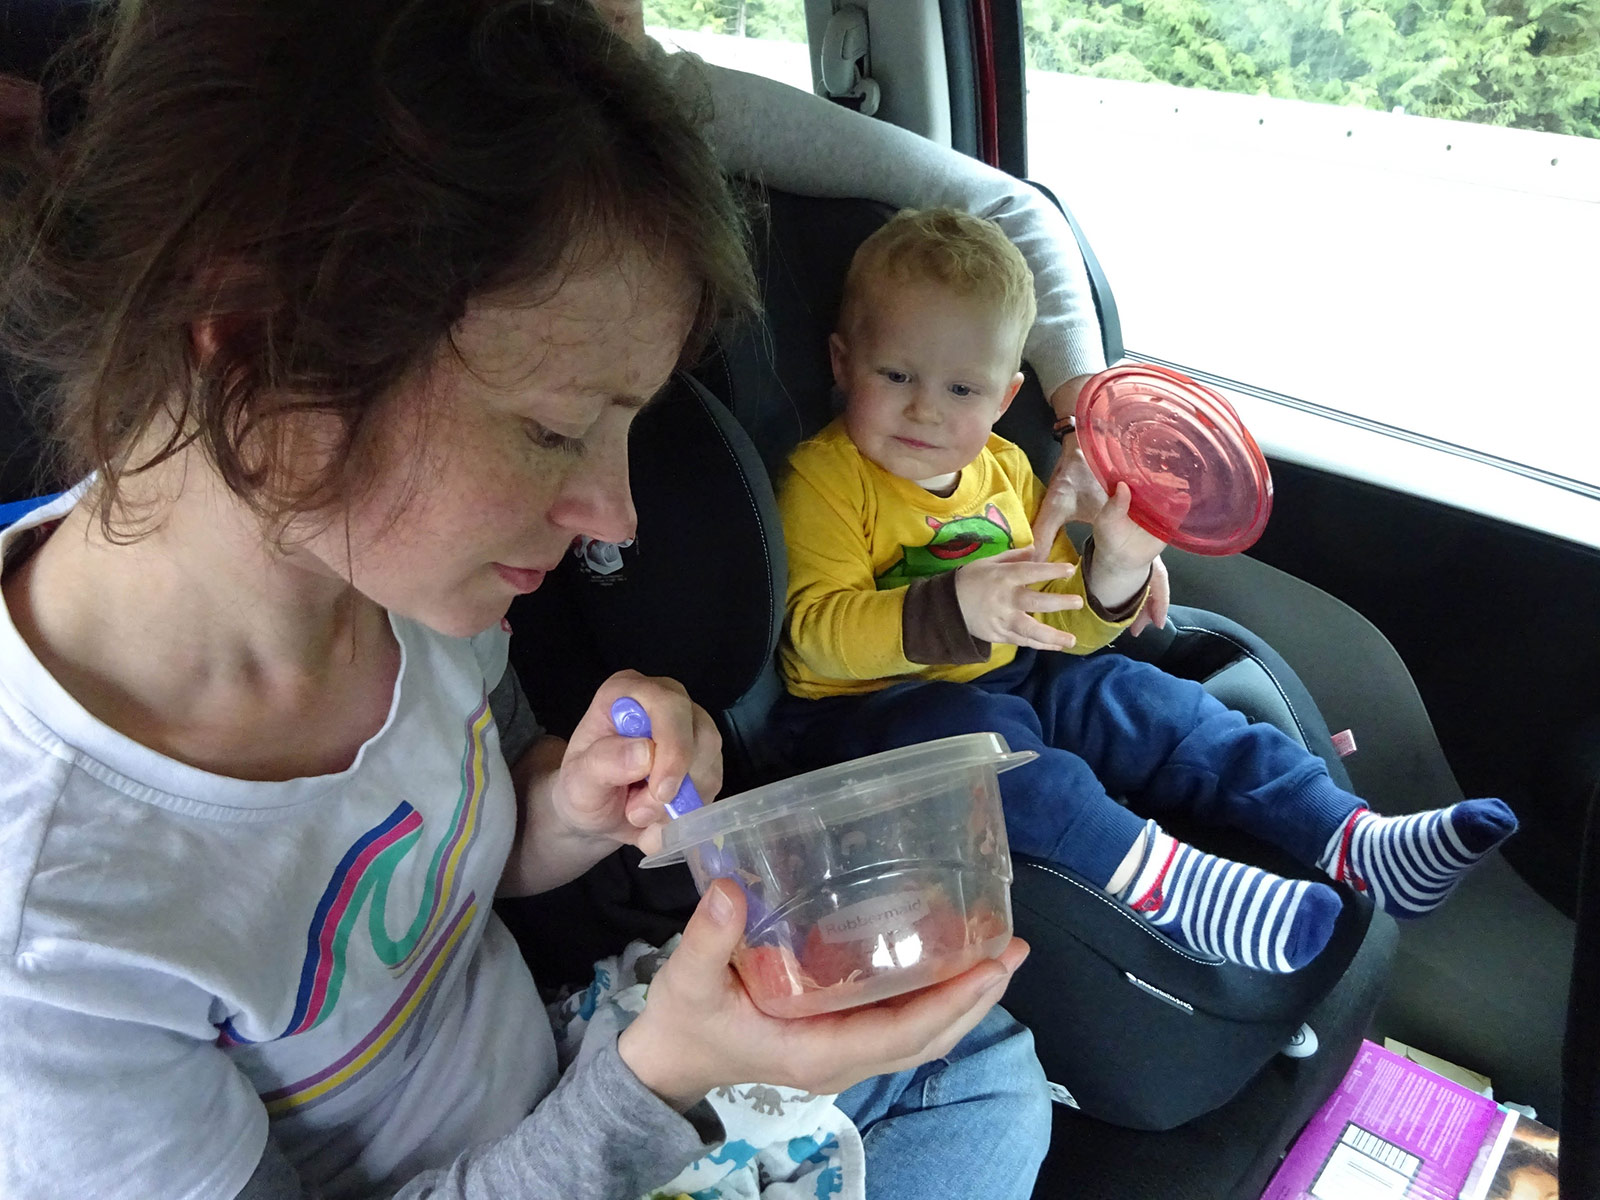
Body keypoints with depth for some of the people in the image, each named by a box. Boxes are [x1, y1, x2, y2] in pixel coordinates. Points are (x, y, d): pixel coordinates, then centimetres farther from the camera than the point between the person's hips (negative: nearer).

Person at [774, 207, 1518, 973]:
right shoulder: (825, 479, -10)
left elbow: (1063, 620, 13)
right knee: (974, 731, -36)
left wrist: (1116, 566, -9)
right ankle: (1159, 879, -43)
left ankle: (1351, 842, -9)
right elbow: (817, 629, -24)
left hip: (1009, 681, 6)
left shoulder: (1003, 471, 10)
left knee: (1147, 700, -9)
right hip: (873, 705, -6)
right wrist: (955, 609, -39)